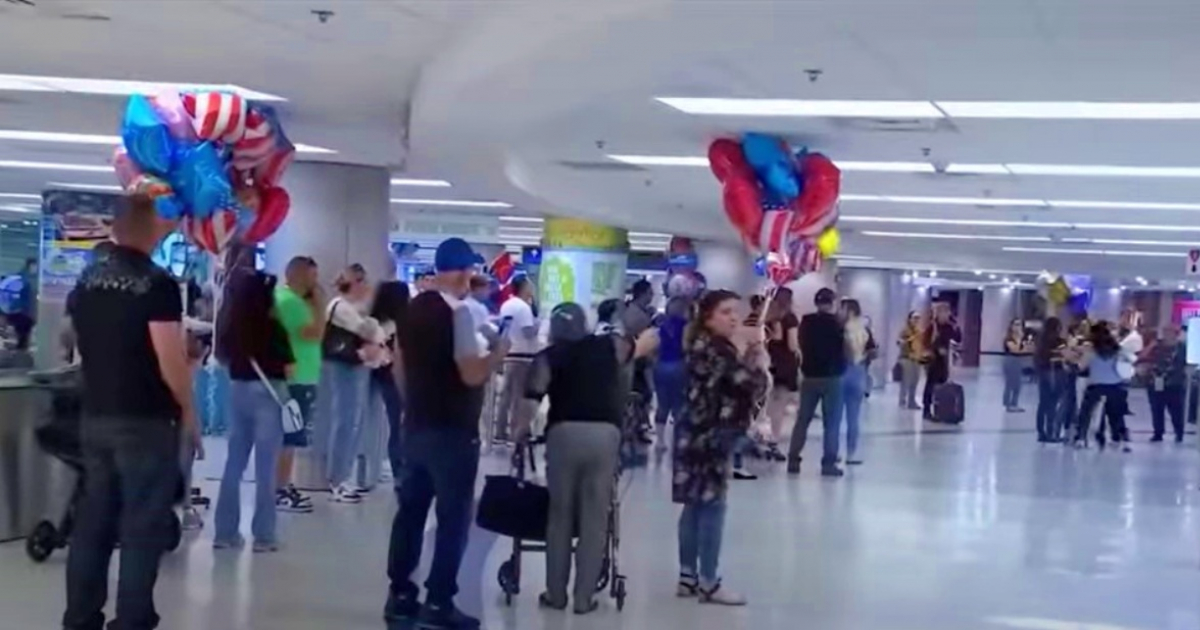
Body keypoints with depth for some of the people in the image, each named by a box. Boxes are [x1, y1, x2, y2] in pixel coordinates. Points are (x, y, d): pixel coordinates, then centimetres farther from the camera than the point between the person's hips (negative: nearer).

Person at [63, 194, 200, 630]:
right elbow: (170, 360, -18)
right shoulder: (157, 284, -15)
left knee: (92, 520, 12)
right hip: (145, 421, -7)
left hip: (95, 418, 7)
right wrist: (188, 412, -7)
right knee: (143, 527, 0)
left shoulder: (87, 280, 8)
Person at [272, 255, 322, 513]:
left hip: (292, 378, 11)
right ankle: (280, 491, -5)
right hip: (296, 379, -11)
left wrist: (313, 304, 9)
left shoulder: (289, 299, 16)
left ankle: (282, 486, 20)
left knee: (287, 437, 14)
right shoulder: (290, 301, -16)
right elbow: (314, 334, -22)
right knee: (289, 438, -7)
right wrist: (320, 304, -12)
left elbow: (308, 334, 18)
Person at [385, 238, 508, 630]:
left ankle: (400, 596, 18)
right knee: (454, 517, 0)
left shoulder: (413, 309, 9)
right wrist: (499, 351, -5)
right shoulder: (457, 312, -16)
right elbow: (472, 374, -21)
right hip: (452, 431, -8)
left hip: (416, 426, 8)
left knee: (411, 510, 12)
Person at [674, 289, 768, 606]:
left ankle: (688, 576, 19)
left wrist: (747, 361, 2)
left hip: (701, 433, 10)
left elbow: (732, 383, 14)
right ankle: (708, 583, 0)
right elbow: (750, 387, -21)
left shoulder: (707, 345, 15)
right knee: (712, 506, -5)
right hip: (710, 436, -10)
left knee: (696, 506, 13)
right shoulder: (716, 349, -17)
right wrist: (760, 365, -2)